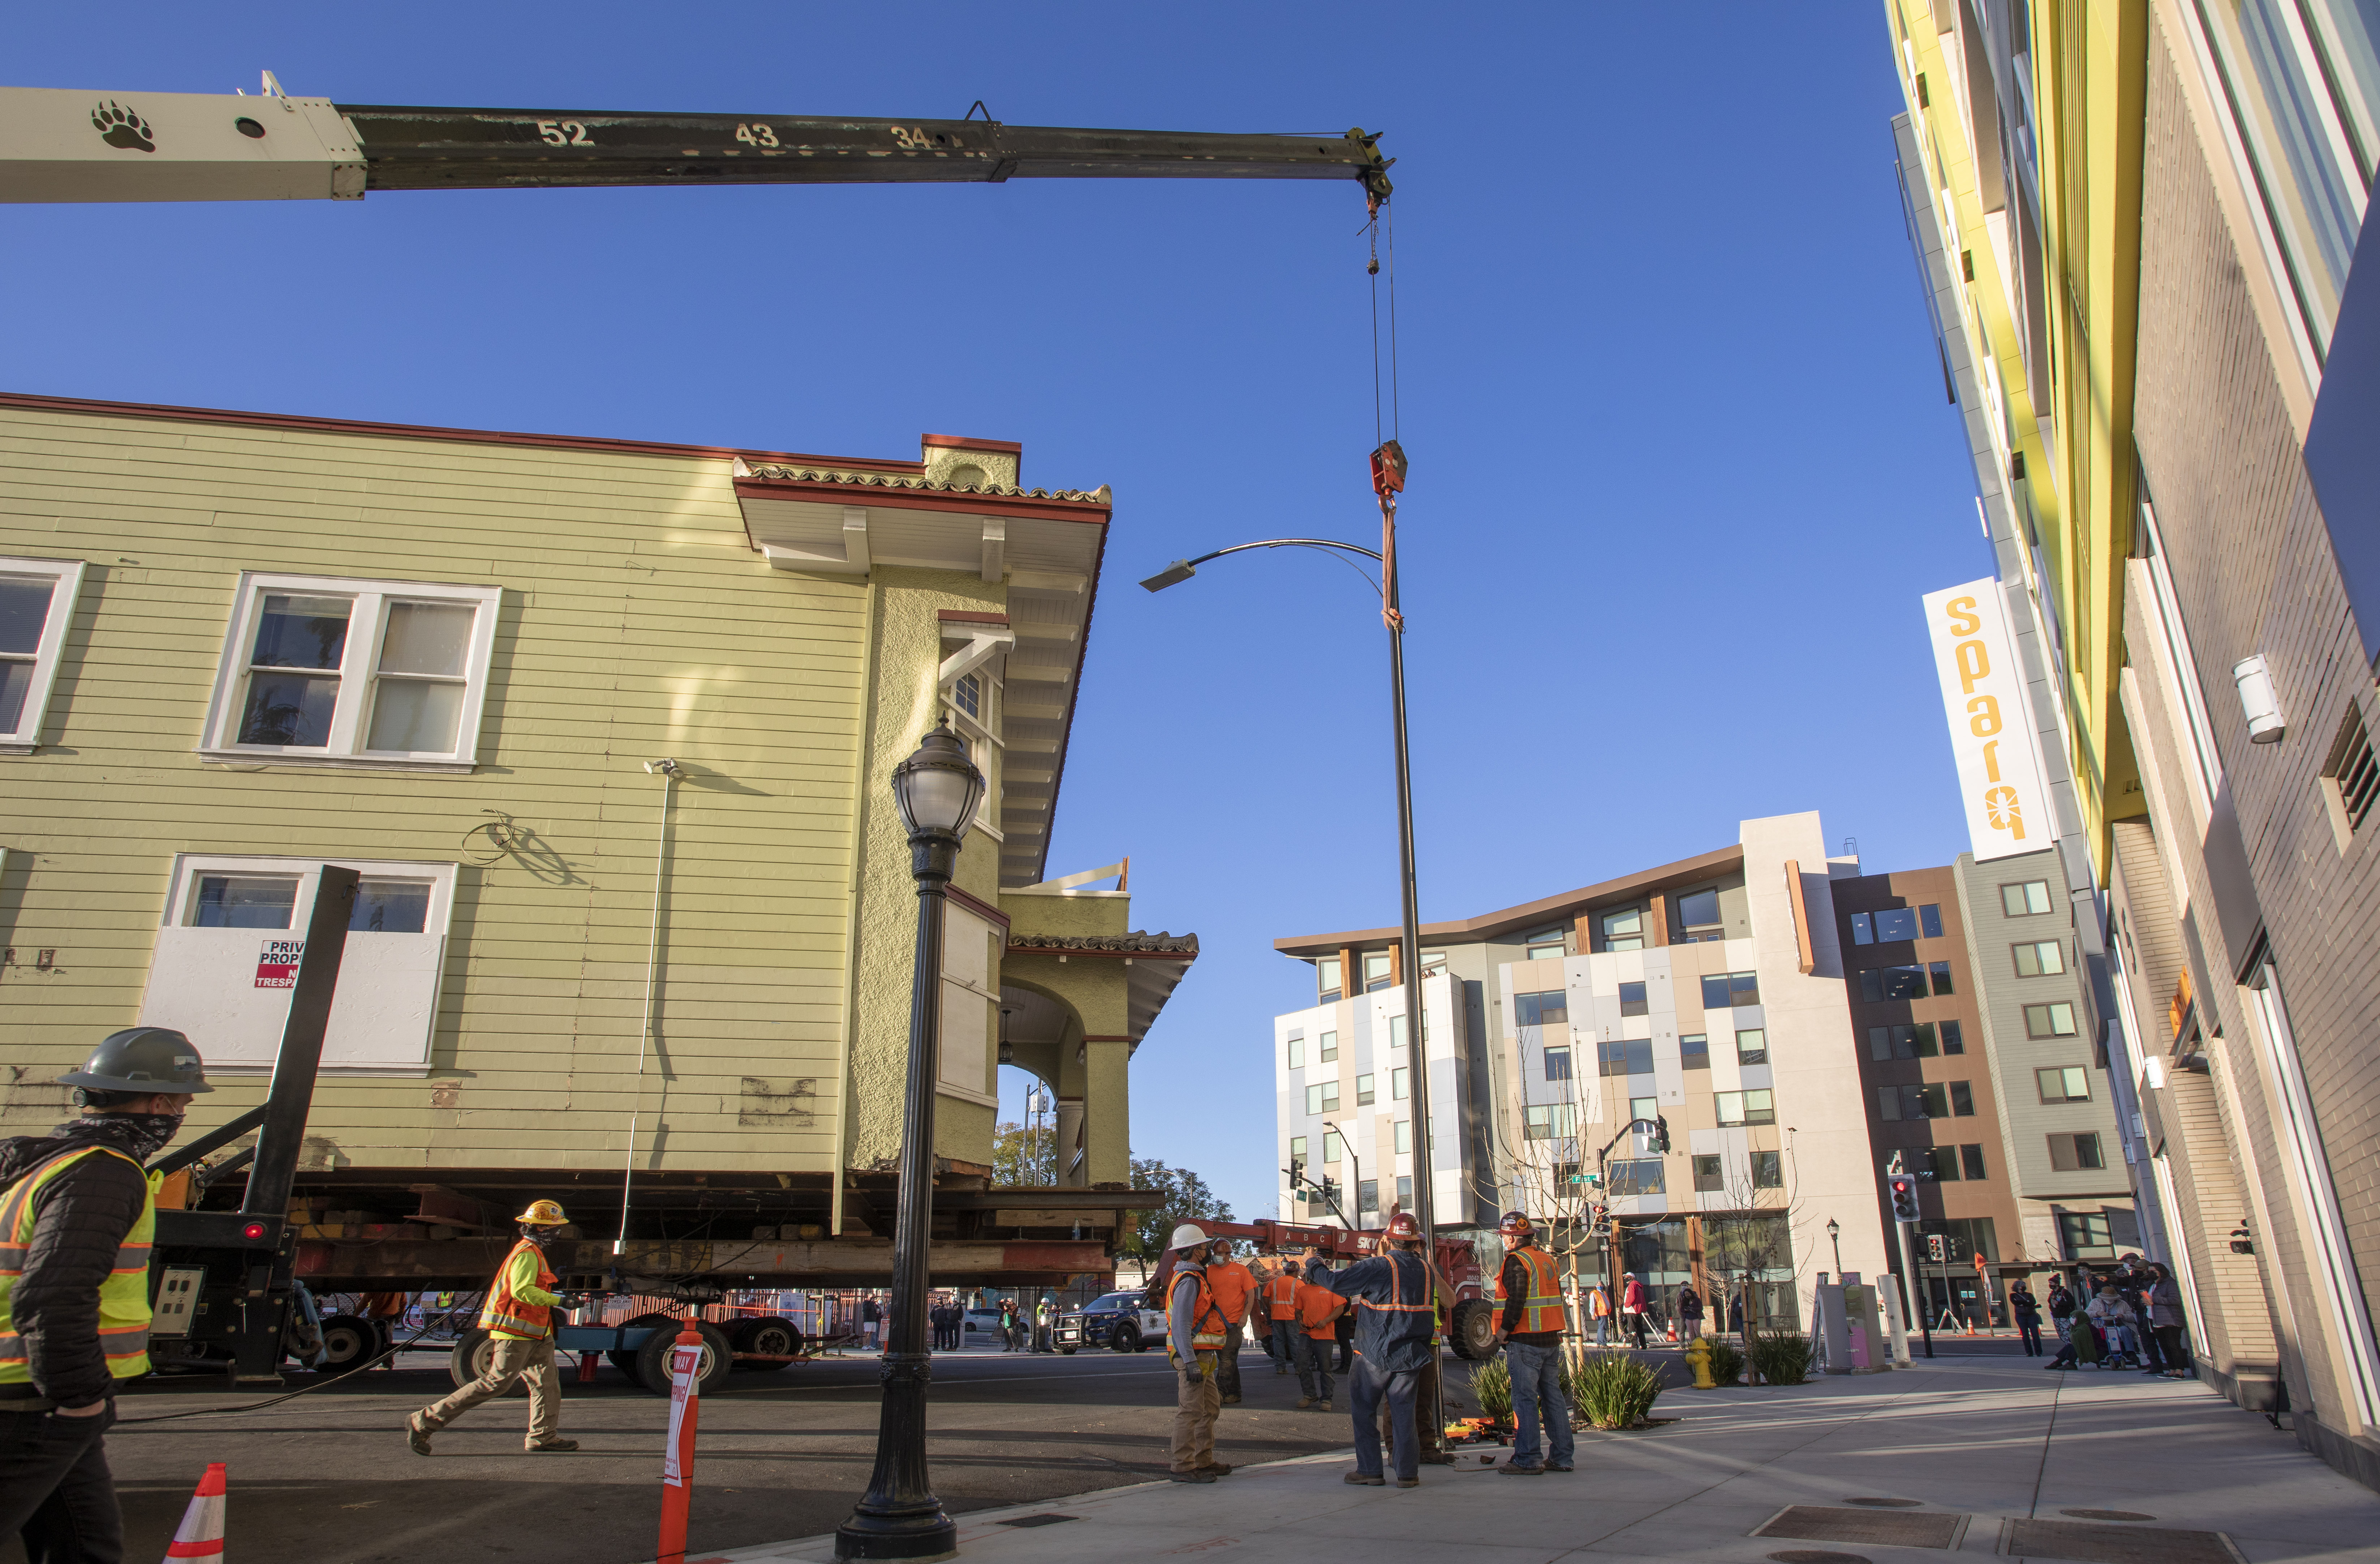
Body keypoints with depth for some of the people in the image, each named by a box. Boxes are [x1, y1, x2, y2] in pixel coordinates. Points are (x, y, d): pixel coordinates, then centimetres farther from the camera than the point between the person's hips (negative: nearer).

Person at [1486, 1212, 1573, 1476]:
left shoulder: (1517, 1261, -13)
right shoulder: (1546, 1259, 14)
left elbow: (1516, 1303, -20)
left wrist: (1501, 1335, -14)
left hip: (1526, 1342, -9)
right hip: (1551, 1340, 9)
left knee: (1525, 1400, -5)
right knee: (1553, 1397, 11)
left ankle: (1528, 1460, -4)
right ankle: (1561, 1457, 15)